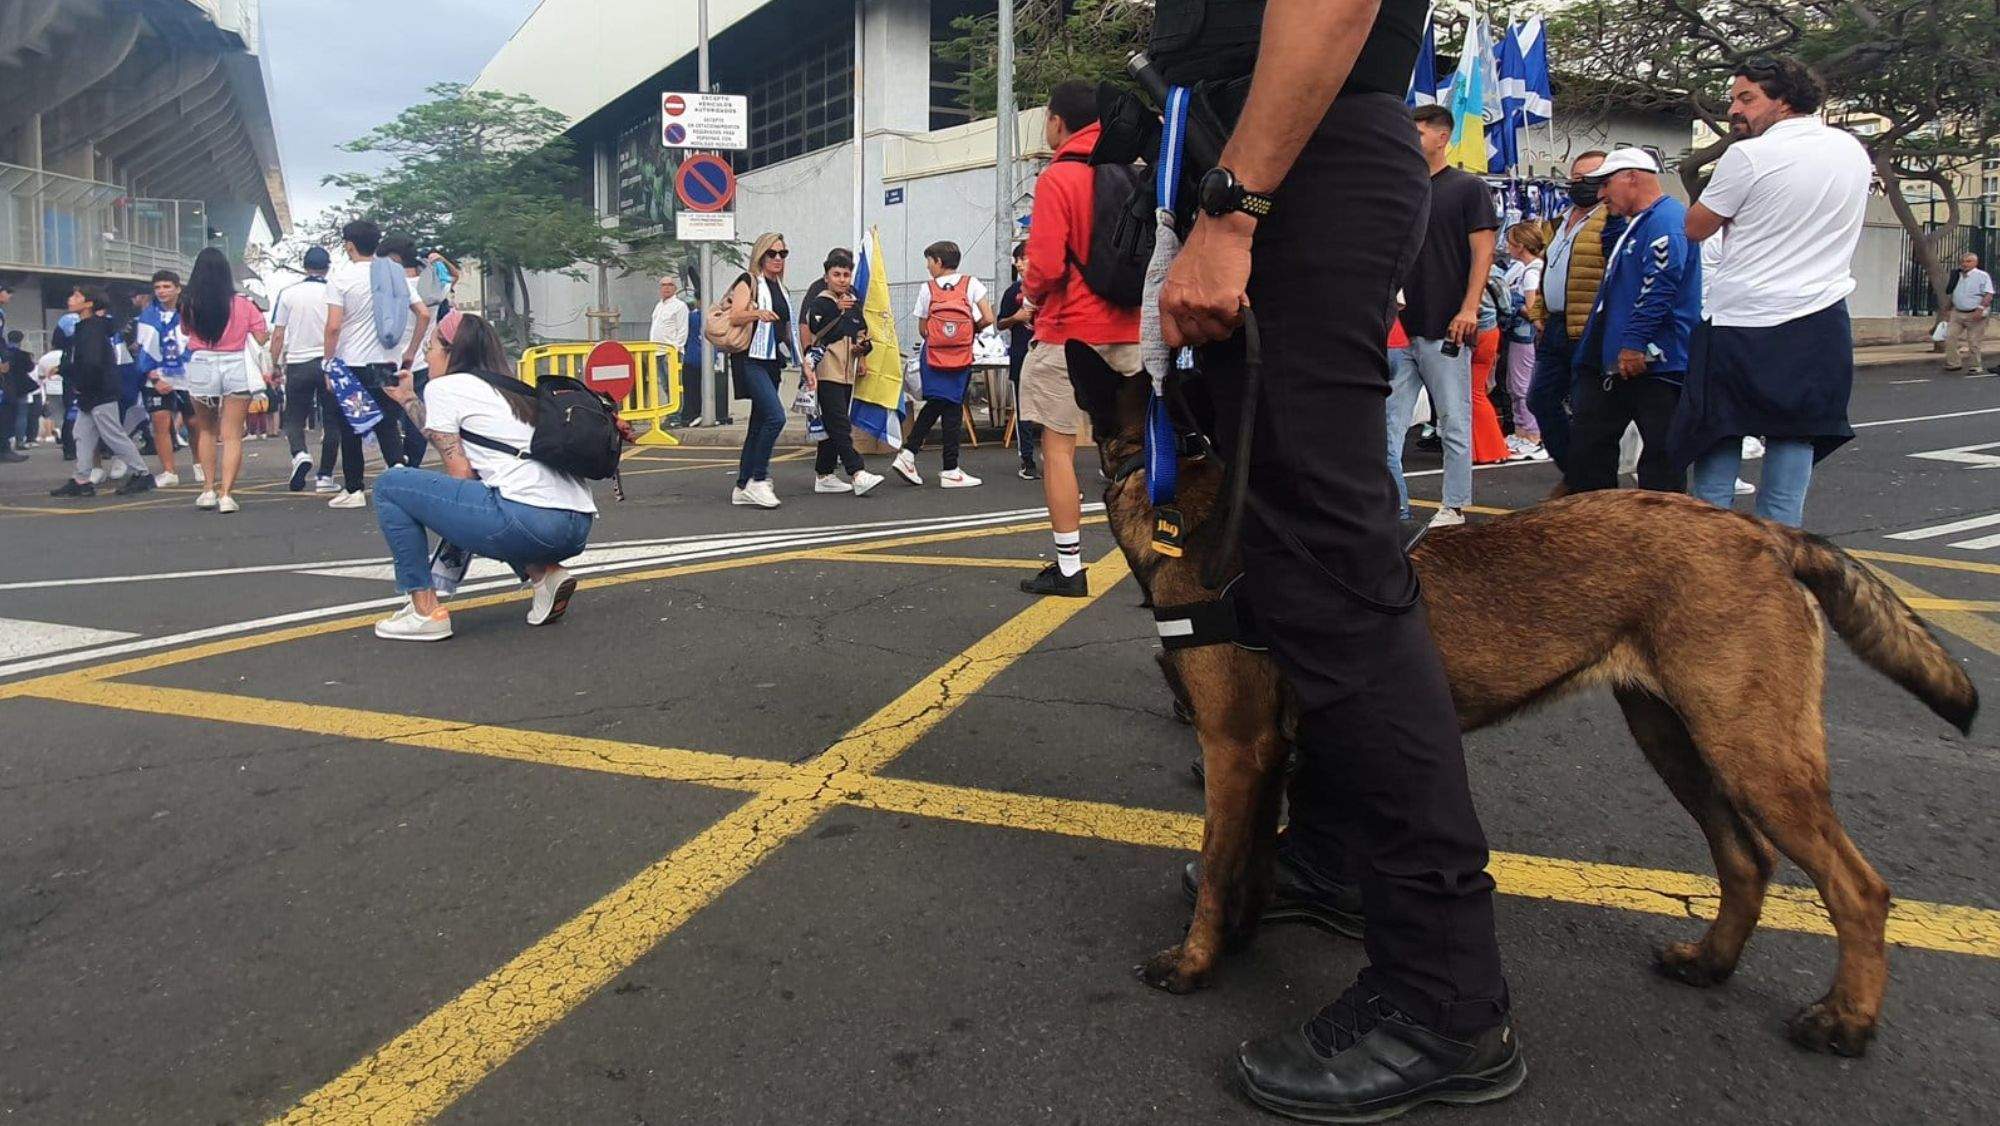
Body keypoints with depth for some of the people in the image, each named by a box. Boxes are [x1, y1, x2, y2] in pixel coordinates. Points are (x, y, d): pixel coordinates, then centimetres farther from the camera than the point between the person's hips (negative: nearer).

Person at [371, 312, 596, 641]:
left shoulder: (443, 387, 6)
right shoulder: (510, 389, 27)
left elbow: (460, 471, -1)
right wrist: (408, 399, 49)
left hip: (529, 519, -8)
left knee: (391, 485, 8)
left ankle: (424, 611, 8)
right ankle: (544, 574, 15)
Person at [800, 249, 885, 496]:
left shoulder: (854, 304, 15)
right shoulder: (820, 303, -7)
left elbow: (861, 334, 22)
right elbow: (812, 339, -10)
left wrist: (862, 345, 6)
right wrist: (809, 367, -16)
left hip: (847, 374, 8)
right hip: (827, 375, -8)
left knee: (832, 427, 11)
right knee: (840, 427, -13)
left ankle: (824, 475, 17)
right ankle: (858, 475, -21)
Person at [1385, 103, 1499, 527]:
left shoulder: (1468, 188, 2)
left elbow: (1482, 252, -5)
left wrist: (1469, 309, -16)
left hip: (1446, 329, -5)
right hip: (1400, 326, 6)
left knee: (1454, 422, 0)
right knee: (1387, 423, 2)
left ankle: (1454, 508, 7)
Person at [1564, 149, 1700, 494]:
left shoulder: (1666, 220, -13)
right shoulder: (1637, 224, 22)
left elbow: (1659, 289, -24)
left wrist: (1635, 344, -26)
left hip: (1655, 363, -11)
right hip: (1618, 364, 11)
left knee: (1660, 454, -3)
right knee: (1588, 440, 12)